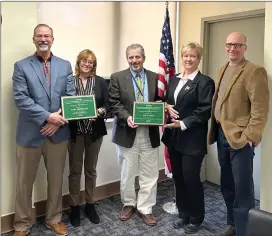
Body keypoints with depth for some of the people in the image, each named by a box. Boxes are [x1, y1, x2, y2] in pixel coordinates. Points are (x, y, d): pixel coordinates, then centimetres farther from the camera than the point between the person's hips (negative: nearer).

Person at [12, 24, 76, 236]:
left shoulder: (65, 65, 8)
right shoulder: (21, 66, 1)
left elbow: (71, 96, 2)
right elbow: (20, 98, -10)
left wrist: (57, 120, -11)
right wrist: (47, 116, -19)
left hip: (58, 132, 2)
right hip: (30, 133, -2)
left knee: (56, 179, 13)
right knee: (25, 182, 10)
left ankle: (54, 219, 32)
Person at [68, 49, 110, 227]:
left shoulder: (101, 82, 4)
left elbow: (108, 104, 1)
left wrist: (100, 111, -18)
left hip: (95, 131, 2)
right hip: (75, 131, -1)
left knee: (91, 169, 14)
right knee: (75, 170, 7)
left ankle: (90, 205, 28)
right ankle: (75, 207, 22)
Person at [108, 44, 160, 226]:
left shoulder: (155, 77, 7)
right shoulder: (117, 78, 1)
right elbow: (115, 103, -5)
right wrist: (127, 117, -21)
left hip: (149, 132, 2)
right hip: (128, 132, -1)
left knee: (150, 174, 8)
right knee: (127, 173, 13)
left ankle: (145, 208, 24)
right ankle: (128, 204, 33)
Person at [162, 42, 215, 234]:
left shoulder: (205, 82, -7)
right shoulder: (174, 79, 13)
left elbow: (204, 111, -14)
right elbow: (166, 101, 19)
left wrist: (183, 123, -21)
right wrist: (167, 106, -3)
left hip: (193, 139, -6)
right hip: (174, 136, 6)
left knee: (191, 178, 1)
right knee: (178, 177, 13)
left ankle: (196, 218, 23)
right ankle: (183, 214, 31)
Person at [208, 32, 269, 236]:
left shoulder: (255, 71, -10)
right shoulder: (223, 70, 15)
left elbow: (260, 108, -15)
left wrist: (250, 136, -19)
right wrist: (215, 130, 11)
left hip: (240, 137, -8)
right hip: (221, 134, 8)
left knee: (242, 188, 0)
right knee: (227, 185, 18)